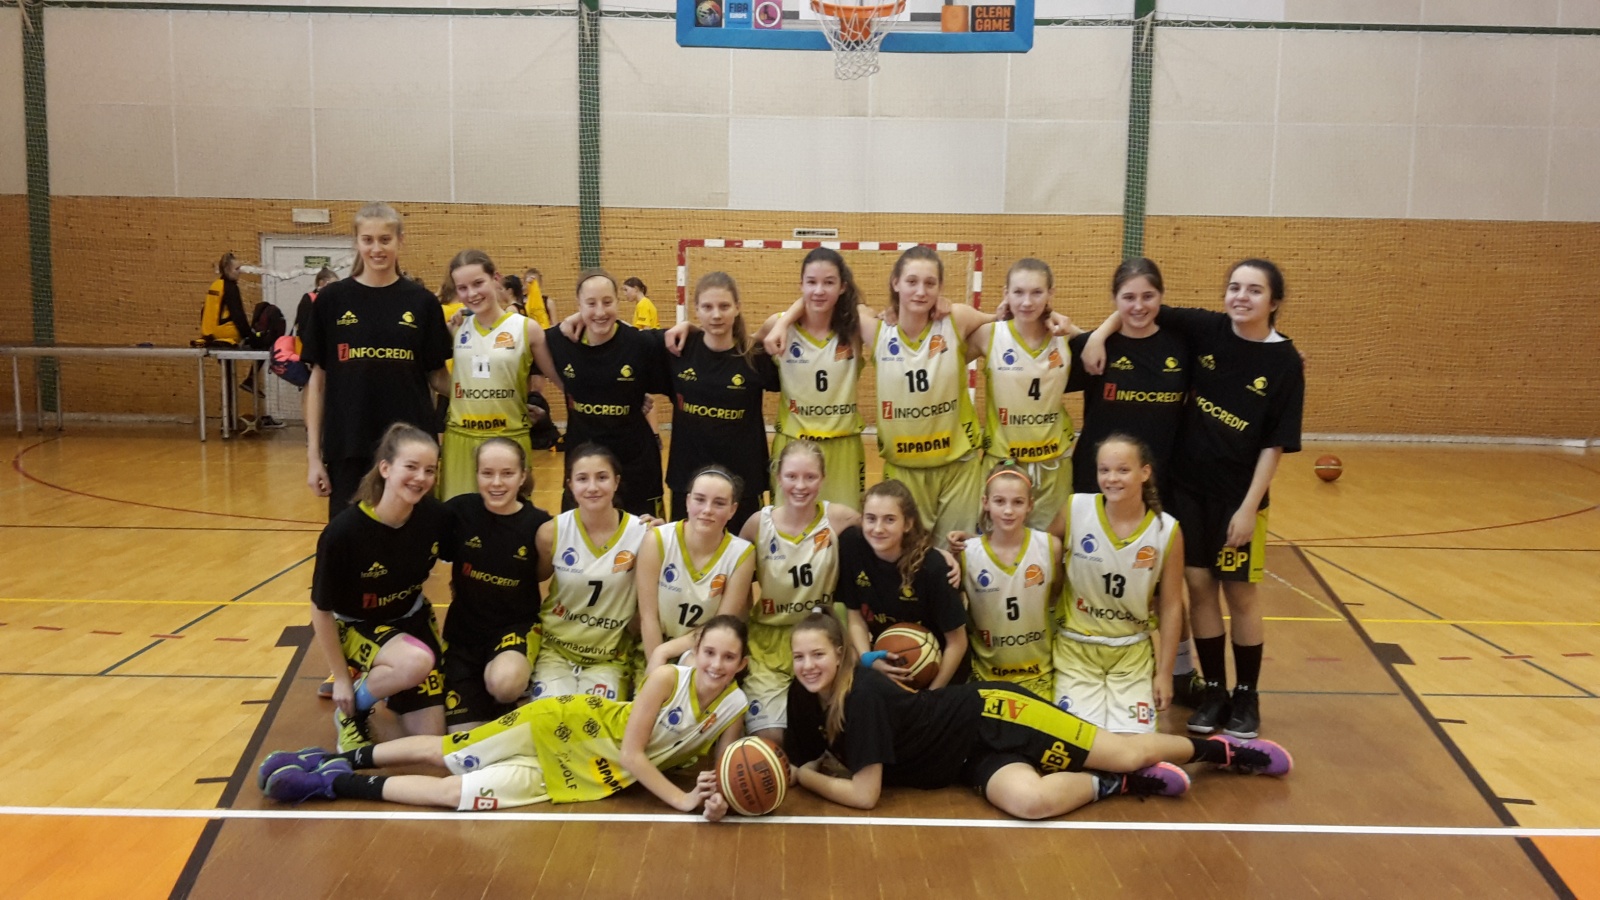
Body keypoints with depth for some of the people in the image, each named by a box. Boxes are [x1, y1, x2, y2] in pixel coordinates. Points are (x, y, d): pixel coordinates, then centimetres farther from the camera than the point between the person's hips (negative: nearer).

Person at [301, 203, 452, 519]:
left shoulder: (422, 301, 3)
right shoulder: (332, 299, 2)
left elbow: (438, 378, 6)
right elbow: (318, 380, 4)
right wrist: (313, 454, 0)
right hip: (347, 446, 0)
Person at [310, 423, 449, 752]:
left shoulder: (435, 516, -20)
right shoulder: (345, 530, -29)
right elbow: (321, 611, -17)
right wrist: (341, 679, -11)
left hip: (411, 618, 4)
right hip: (355, 625, -4)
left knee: (431, 736, -1)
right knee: (416, 662, -36)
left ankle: (380, 684, 28)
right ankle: (352, 708, -5)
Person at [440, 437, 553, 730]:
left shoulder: (538, 523, -12)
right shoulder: (459, 511, -13)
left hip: (517, 624, -2)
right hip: (464, 628, 2)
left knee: (504, 682, -37)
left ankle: (506, 704, 2)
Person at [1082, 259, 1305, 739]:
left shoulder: (1285, 362, -10)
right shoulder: (1205, 330, -4)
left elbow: (1275, 445, -10)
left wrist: (1249, 506, -13)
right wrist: (1100, 333, -11)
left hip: (1238, 494, -3)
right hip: (1187, 484, 3)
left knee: (1240, 592, 7)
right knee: (1199, 586, 7)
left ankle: (1246, 697, 23)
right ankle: (1214, 690, 22)